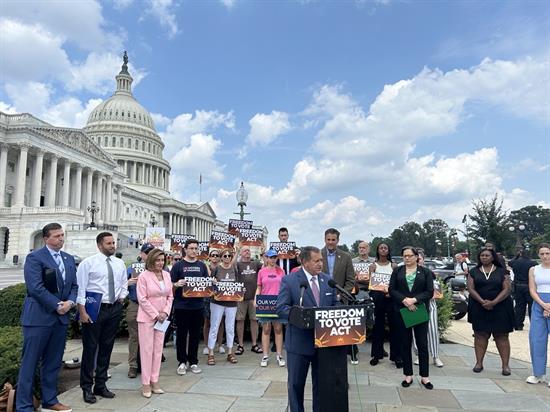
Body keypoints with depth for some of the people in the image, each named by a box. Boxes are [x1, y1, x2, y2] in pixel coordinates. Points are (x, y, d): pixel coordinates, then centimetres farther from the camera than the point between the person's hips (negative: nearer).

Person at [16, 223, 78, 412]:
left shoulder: (69, 259, 12)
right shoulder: (34, 258, -8)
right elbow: (36, 288, -17)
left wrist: (70, 302, -5)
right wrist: (57, 305, -15)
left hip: (61, 318, 7)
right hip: (38, 317, -6)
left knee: (53, 363, 14)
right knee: (29, 363, 2)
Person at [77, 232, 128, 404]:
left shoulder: (120, 264, 8)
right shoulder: (88, 263, -8)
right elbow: (80, 288, -11)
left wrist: (121, 297, 5)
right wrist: (82, 312, -15)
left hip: (114, 309, 5)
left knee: (107, 347, 13)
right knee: (90, 348, 2)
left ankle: (100, 385, 26)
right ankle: (87, 388, 17)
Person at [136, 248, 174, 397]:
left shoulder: (167, 275, 5)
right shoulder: (144, 276, -11)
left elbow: (170, 296, 9)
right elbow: (142, 299, -13)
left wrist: (165, 312, -4)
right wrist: (155, 315, -13)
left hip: (161, 318, 5)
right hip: (147, 318, -5)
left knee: (158, 349, 9)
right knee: (147, 349, 1)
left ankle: (154, 382, 19)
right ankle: (146, 384, 11)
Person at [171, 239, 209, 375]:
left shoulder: (202, 265, 9)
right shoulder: (178, 265, -1)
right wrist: (177, 284, -22)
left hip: (198, 306, 3)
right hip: (181, 306, -3)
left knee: (195, 335, 10)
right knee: (181, 335, 6)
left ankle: (193, 362, 21)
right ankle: (182, 362, 18)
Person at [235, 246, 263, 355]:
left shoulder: (256, 263, 10)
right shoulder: (238, 264, 3)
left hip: (254, 296, 2)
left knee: (254, 319, 7)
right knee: (240, 320, 3)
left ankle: (254, 344, 17)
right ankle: (240, 345, 14)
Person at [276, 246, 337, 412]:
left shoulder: (328, 280, 5)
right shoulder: (289, 280, -10)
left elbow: (334, 306, 12)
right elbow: (281, 308, -15)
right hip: (299, 342, -4)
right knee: (296, 383, 11)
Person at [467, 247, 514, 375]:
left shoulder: (501, 272, 3)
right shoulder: (474, 272, 6)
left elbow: (506, 289, -6)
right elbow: (470, 288, -2)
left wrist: (493, 302, -17)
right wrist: (482, 301, -17)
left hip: (500, 308, -1)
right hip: (479, 308, 1)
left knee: (501, 336, 1)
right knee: (480, 335, 4)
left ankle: (505, 365, 7)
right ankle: (479, 363, 10)